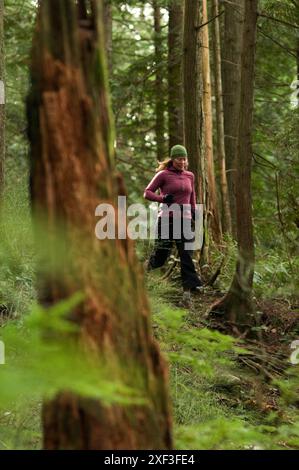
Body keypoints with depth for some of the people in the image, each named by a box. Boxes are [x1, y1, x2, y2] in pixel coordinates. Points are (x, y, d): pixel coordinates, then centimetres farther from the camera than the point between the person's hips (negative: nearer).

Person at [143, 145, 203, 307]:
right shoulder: (163, 175, -2)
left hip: (185, 220, 3)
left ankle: (187, 293, -8)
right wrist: (162, 199, -18)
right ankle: (148, 265, 38)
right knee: (160, 257, 3)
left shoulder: (189, 176, 12)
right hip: (167, 219, -3)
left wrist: (193, 211, 21)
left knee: (187, 256, -7)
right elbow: (147, 193, -3)